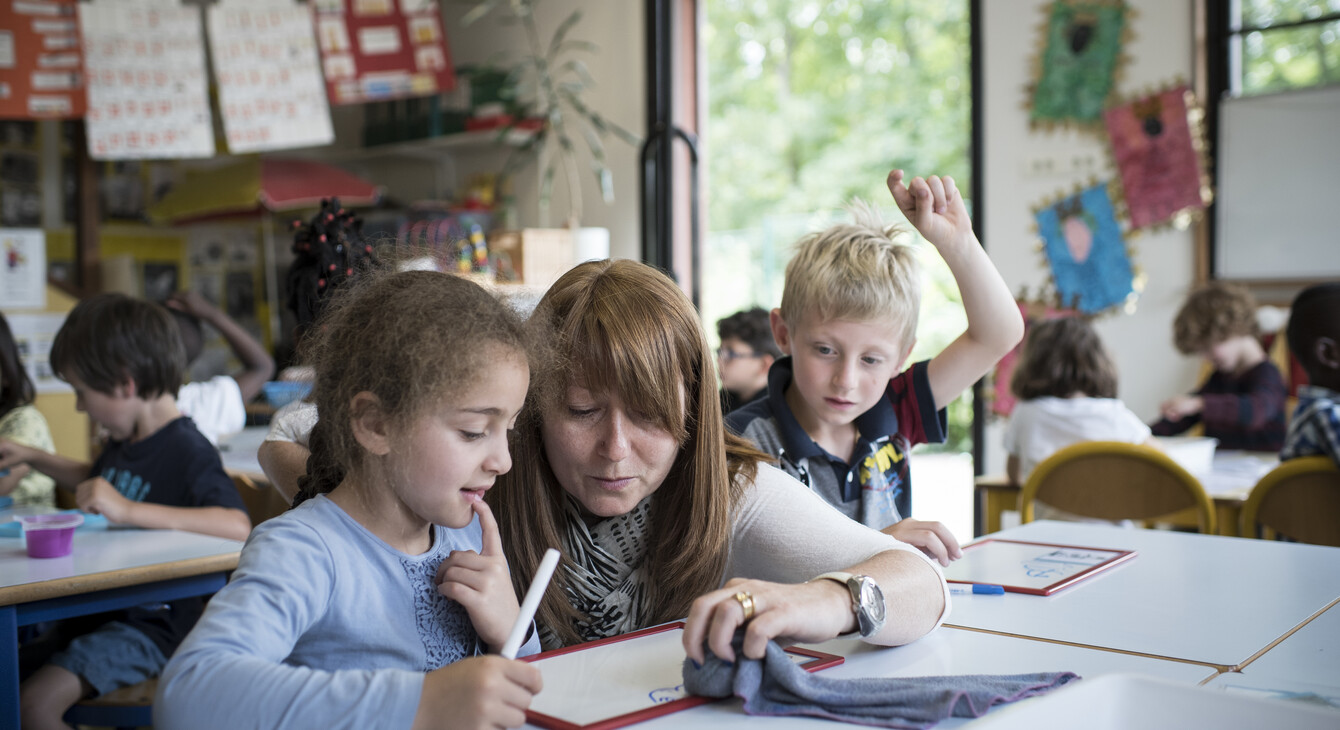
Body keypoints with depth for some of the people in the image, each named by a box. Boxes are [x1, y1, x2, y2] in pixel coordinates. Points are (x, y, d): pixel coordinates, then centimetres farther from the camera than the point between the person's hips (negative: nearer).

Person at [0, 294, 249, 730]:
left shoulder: (186, 452, -21)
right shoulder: (126, 441, 10)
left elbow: (238, 526, -39)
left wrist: (129, 510, -39)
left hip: (152, 626, -10)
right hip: (98, 605, 10)